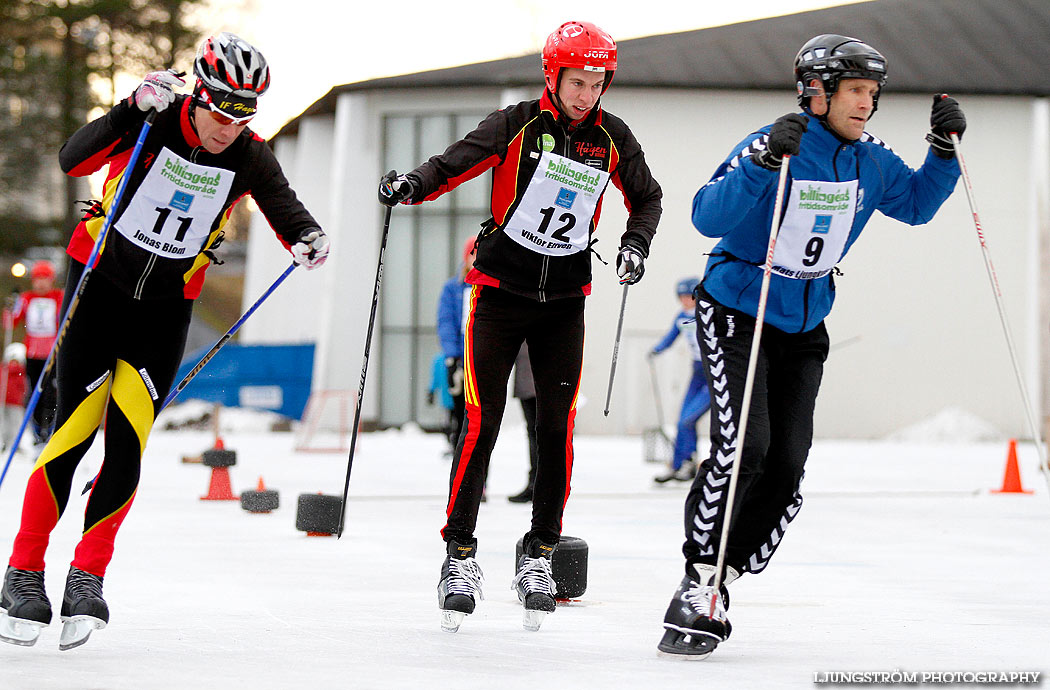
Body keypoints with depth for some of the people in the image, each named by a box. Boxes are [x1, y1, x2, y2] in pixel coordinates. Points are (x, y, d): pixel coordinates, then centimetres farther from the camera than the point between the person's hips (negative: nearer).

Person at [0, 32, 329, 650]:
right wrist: (133, 111, -39)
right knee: (75, 430, -9)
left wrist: (307, 240, -38)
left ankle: (88, 577, 3)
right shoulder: (155, 121, -15)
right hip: (99, 282, -2)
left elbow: (286, 210, -15)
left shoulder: (250, 157, -6)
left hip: (168, 304, 3)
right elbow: (74, 161, -27)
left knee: (128, 442, -8)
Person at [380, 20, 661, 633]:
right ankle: (461, 554, 0)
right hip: (500, 289, -3)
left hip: (564, 302, 3)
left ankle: (541, 554, 10)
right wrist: (413, 185, -35)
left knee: (557, 428, -1)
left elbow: (647, 197, 18)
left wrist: (637, 243, 0)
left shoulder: (613, 138, 2)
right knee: (481, 423, -8)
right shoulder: (518, 125, -8)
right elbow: (456, 163, -16)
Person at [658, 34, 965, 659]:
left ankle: (718, 586, 9)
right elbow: (708, 218, -29)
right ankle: (698, 580, -8)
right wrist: (763, 162, -42)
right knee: (745, 448, -21)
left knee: (787, 466, -3)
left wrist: (944, 150, 1)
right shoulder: (774, 145, -20)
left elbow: (916, 204, 18)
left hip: (806, 327, 6)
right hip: (737, 314, -6)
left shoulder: (872, 163, -1)